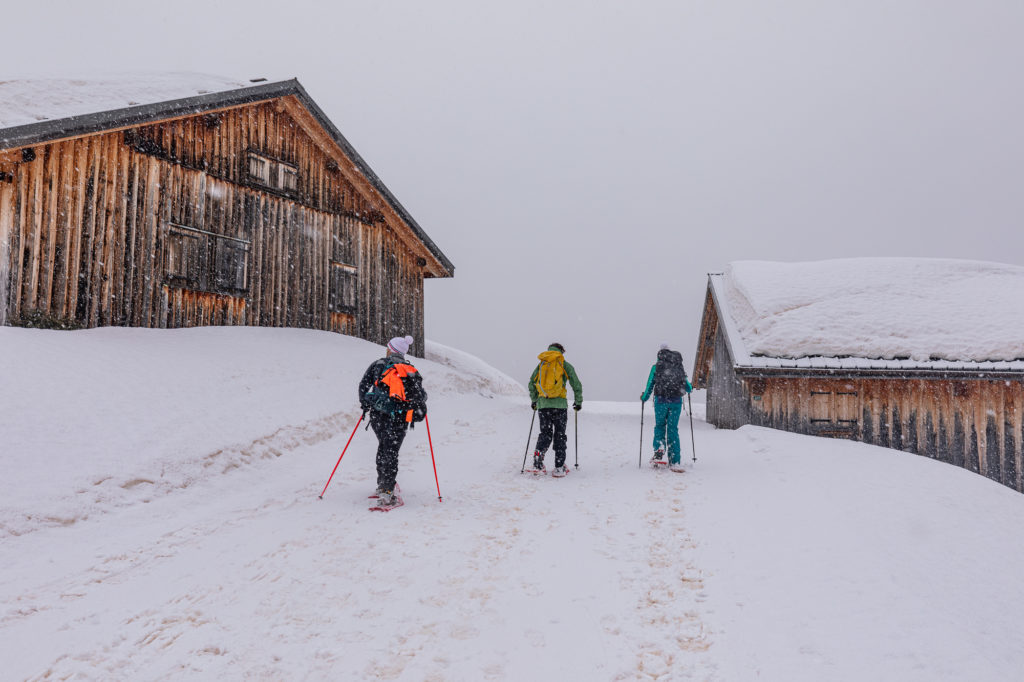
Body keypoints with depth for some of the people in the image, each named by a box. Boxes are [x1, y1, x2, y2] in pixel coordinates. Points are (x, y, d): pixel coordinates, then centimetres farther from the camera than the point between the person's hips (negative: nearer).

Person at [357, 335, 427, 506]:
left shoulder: (378, 364, 9)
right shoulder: (412, 371, 9)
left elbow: (363, 384, 6)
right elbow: (420, 396, 6)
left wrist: (364, 405, 21)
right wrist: (420, 411, 26)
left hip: (377, 414, 1)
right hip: (399, 418, -1)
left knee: (383, 447, 21)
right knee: (391, 452, 0)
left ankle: (383, 485, 25)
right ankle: (386, 492, -10)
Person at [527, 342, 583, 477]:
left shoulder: (541, 364, 13)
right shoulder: (565, 365, 5)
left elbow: (531, 384, 14)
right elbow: (577, 385, 4)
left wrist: (534, 400, 27)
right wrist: (578, 402, 17)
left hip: (543, 404, 2)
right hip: (560, 404, -2)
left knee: (545, 434, 11)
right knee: (559, 435, 5)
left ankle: (538, 455, -14)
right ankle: (559, 467, 1)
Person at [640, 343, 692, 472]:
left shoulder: (656, 366, 3)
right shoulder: (679, 366, 12)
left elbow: (650, 385, 4)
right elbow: (688, 387, 16)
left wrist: (644, 397, 22)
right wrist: (690, 387, 40)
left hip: (661, 400, -2)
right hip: (676, 401, 2)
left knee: (659, 426, 16)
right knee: (673, 430, 6)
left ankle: (659, 451, -7)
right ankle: (674, 462, 0)